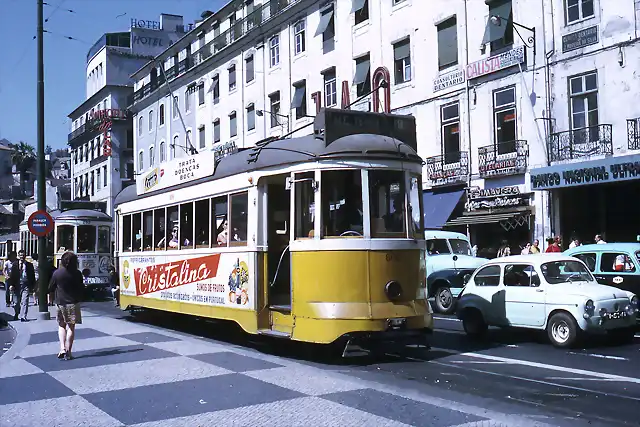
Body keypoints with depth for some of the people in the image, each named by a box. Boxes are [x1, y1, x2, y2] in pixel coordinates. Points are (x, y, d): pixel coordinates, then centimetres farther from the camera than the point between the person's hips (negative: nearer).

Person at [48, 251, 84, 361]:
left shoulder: (57, 273, -5)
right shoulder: (77, 274, -9)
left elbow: (51, 289, 2)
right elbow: (81, 289, -2)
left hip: (60, 302, 1)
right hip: (73, 303, -1)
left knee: (61, 326, 16)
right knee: (71, 327, 4)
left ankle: (62, 348, 1)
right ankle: (68, 352, 2)